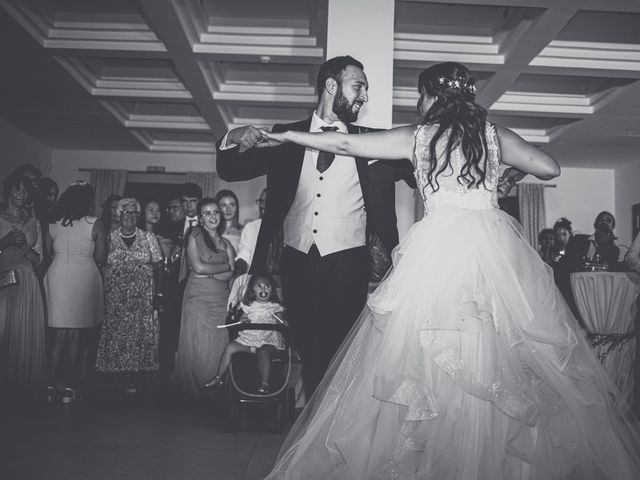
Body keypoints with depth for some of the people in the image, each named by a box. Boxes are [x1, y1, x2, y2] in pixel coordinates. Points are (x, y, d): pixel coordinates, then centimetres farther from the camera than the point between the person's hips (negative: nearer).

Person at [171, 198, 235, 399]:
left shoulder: (226, 242, 15)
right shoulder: (195, 236, 3)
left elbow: (231, 274, 3)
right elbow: (198, 267, -9)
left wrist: (208, 273, -8)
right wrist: (225, 266, 0)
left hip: (221, 298, 4)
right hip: (198, 296, -4)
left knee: (219, 345, 0)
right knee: (198, 346, -3)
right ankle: (193, 391, 10)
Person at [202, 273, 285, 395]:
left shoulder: (275, 307, 5)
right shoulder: (249, 306, 11)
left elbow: (280, 325, 1)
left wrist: (282, 324, -23)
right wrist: (242, 321, -12)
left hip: (268, 341, -3)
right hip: (247, 338, 4)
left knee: (263, 352, -35)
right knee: (229, 347, -15)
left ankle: (264, 384, -29)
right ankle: (218, 378, -3)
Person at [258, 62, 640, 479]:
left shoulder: (417, 137, 8)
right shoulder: (494, 133, 12)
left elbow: (344, 144, 10)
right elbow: (550, 168, 13)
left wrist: (287, 136, 20)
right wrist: (512, 173, 32)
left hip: (439, 246, -2)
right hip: (496, 244, 3)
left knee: (429, 357, 1)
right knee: (506, 349, 5)